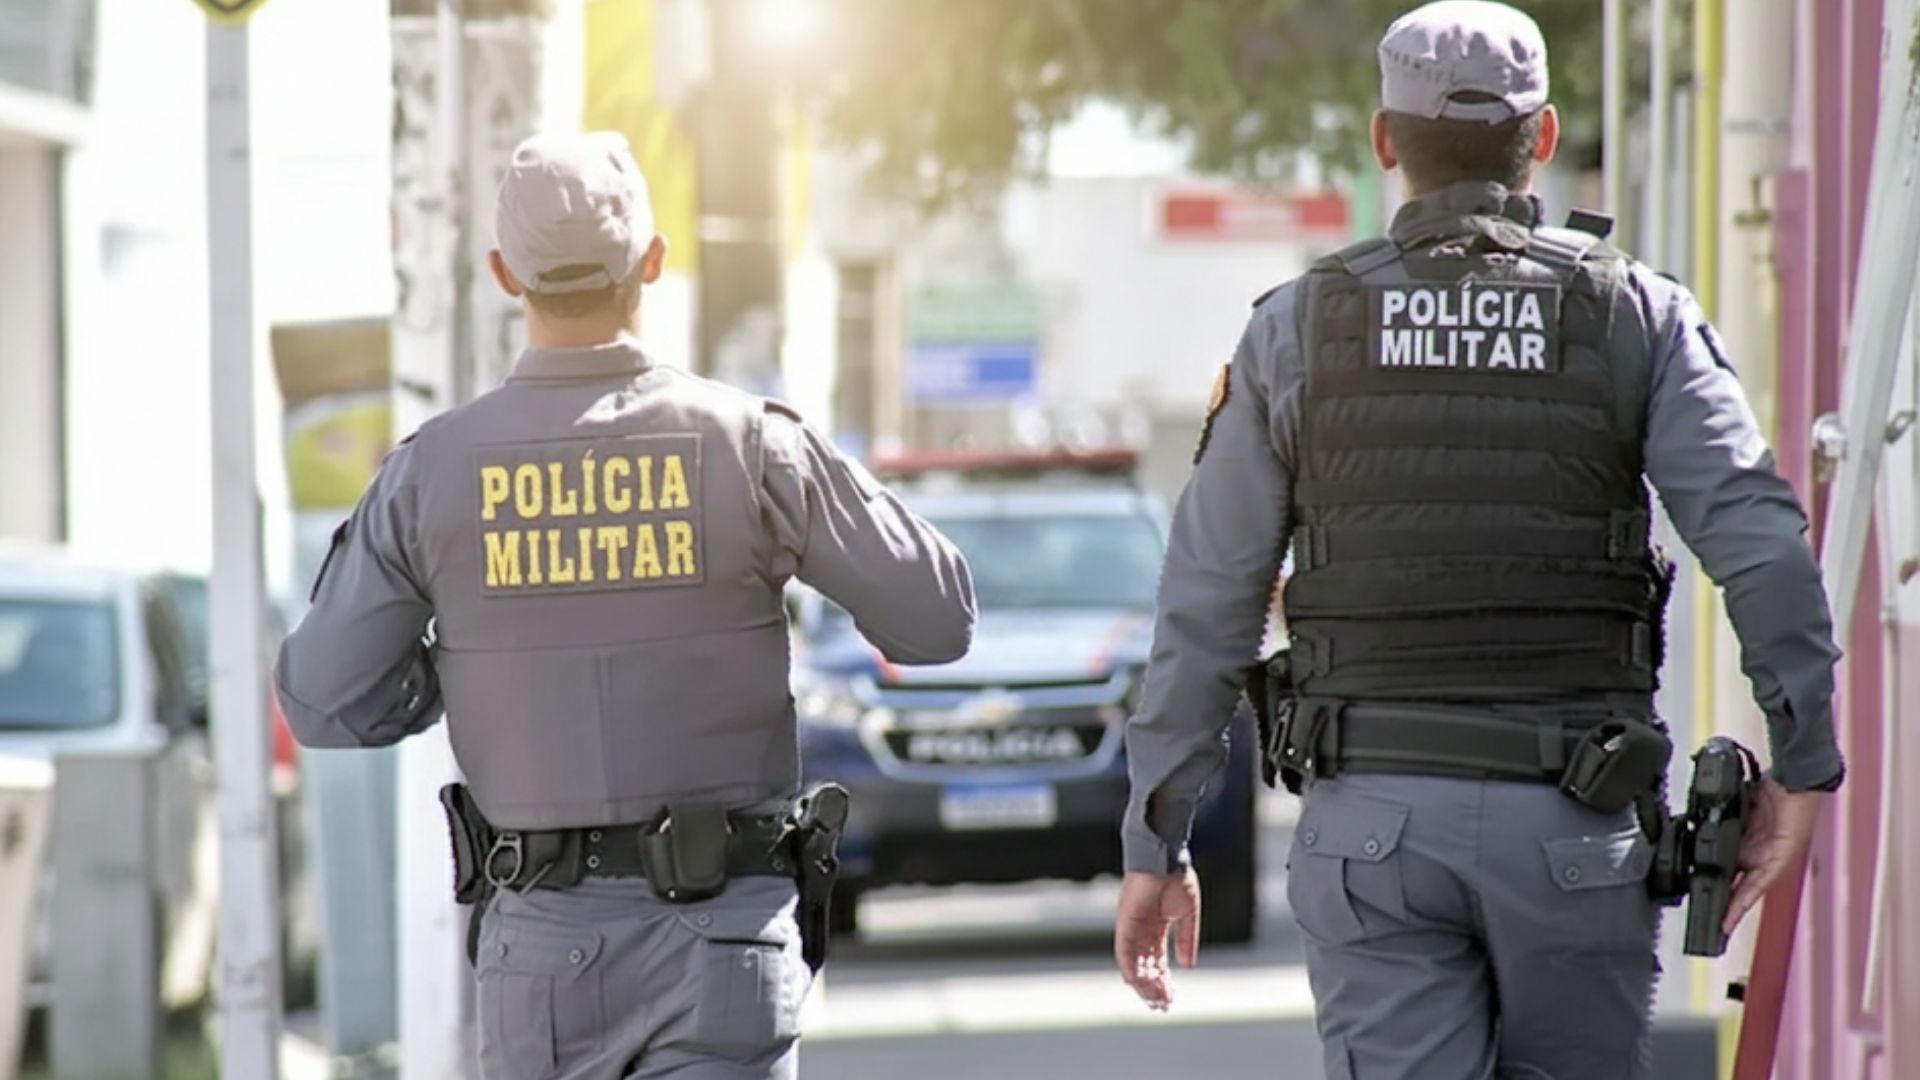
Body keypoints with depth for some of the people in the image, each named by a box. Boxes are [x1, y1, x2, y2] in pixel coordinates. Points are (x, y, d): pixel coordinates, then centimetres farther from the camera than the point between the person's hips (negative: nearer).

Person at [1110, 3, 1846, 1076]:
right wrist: (1806, 766, -6)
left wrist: (1156, 845, 8)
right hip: (1573, 826, 0)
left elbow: (1207, 607, 3)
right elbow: (1760, 544, -12)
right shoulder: (1636, 317, 0)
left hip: (1371, 820, 1)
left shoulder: (1299, 330, 3)